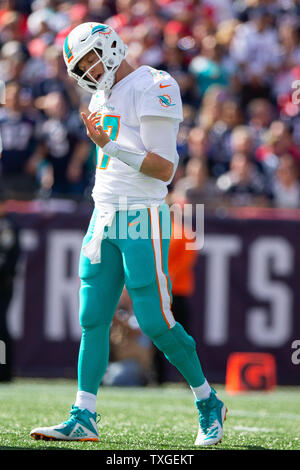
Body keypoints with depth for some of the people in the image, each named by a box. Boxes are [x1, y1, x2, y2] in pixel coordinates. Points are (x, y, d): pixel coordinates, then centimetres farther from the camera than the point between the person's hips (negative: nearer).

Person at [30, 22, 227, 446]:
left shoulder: (153, 89, -11)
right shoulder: (103, 99, 16)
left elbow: (165, 169, -17)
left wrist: (109, 145, -24)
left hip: (143, 220, -8)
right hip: (104, 219, 8)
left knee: (155, 322, -7)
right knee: (93, 319, 3)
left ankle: (208, 404, 10)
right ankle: (83, 419, 3)